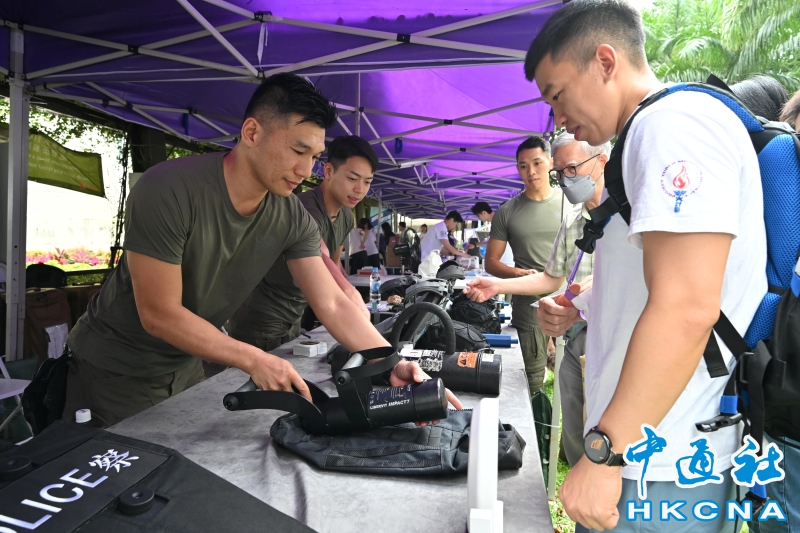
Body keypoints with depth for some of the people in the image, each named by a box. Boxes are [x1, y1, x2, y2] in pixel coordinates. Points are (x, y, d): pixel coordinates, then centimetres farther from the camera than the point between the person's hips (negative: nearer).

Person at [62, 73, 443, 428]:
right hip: (114, 370, -4)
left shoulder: (291, 218, -14)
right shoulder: (167, 191, -29)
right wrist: (254, 361, -29)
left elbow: (333, 305, -15)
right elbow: (159, 314, -26)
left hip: (186, 366, 5)